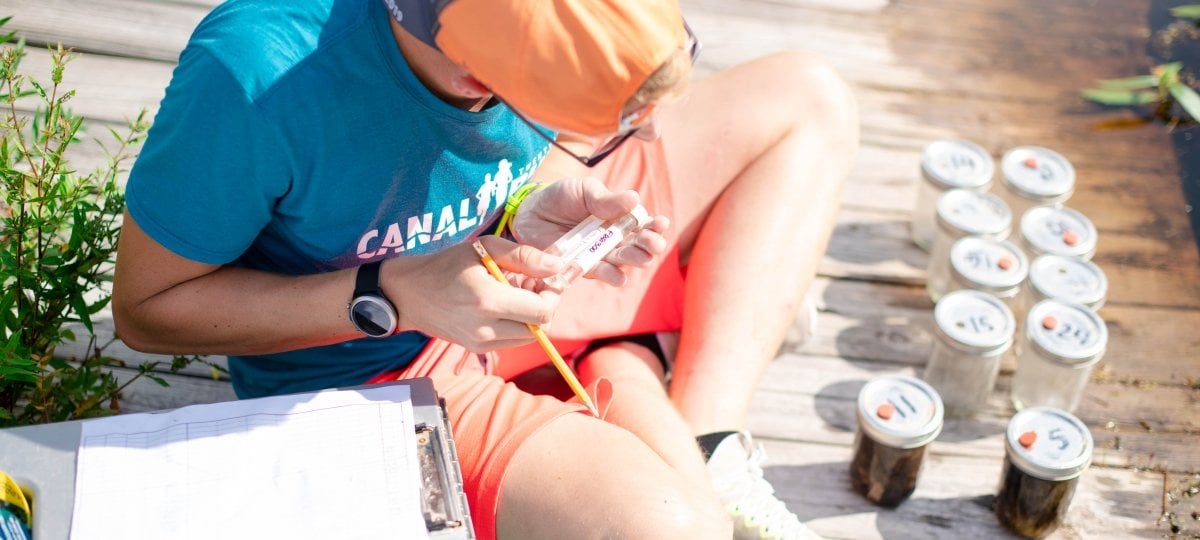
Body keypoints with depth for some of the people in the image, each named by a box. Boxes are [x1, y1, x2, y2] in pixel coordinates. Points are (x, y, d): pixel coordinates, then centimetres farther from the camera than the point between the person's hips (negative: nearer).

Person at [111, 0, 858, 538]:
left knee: (808, 102, -3)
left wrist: (538, 216, -20)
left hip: (519, 268, 7)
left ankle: (704, 451, -12)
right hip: (374, 368, -6)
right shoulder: (257, 72, -34)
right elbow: (145, 308, -19)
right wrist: (396, 296, -30)